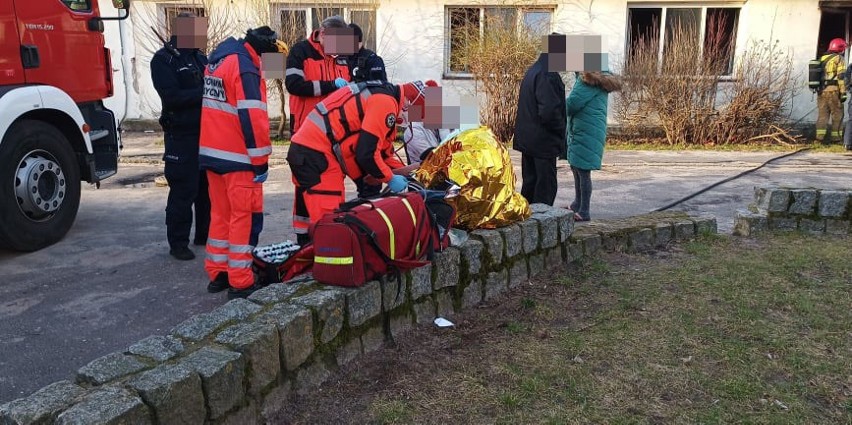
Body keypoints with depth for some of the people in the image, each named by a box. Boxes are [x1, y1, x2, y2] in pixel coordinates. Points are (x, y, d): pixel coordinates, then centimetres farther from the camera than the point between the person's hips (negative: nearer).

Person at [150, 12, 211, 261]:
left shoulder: (201, 58, 15)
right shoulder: (163, 60, -5)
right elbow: (171, 96, -18)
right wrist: (204, 92, -19)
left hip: (207, 133, 6)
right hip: (181, 135, -6)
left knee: (208, 186, 12)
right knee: (183, 191, -4)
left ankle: (204, 234, 25)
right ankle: (178, 243, 7)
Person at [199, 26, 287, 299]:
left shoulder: (217, 60, 15)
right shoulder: (244, 66, -15)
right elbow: (252, 117, -21)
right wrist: (260, 159, -17)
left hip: (211, 152, 9)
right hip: (237, 157, -9)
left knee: (221, 213, 16)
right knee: (246, 216, -2)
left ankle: (217, 274, 24)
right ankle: (240, 283, 1)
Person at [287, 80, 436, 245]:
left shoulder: (380, 95, 18)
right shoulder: (386, 102, -13)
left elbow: (382, 149, 23)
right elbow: (367, 153, -18)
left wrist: (405, 173, 16)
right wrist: (390, 178, -5)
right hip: (317, 154, -11)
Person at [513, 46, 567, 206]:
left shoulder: (531, 72, 12)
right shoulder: (547, 76, -18)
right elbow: (549, 110, -25)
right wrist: (561, 129, -9)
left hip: (527, 138, 9)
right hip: (544, 141, -9)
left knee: (530, 181, 16)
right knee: (546, 186, -1)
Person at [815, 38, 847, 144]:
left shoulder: (822, 59, 16)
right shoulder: (838, 59, -5)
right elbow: (841, 77, -12)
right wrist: (843, 93, -12)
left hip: (821, 90, 6)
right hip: (833, 90, -6)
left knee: (823, 114, 7)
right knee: (837, 114, 3)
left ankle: (820, 136, 0)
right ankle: (835, 136, 4)